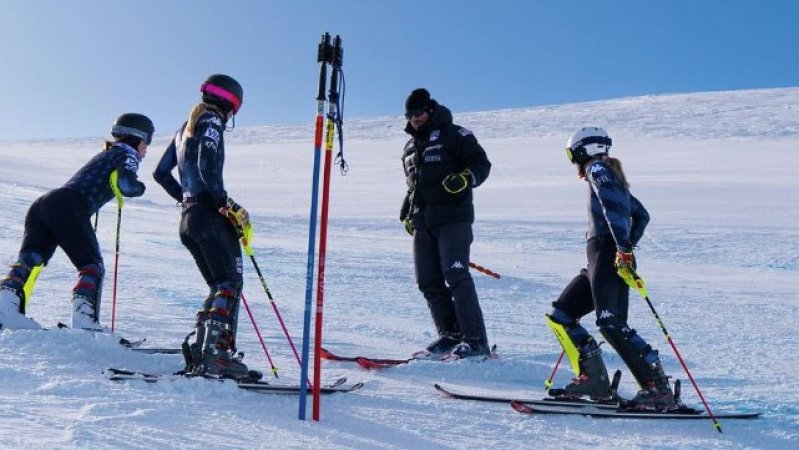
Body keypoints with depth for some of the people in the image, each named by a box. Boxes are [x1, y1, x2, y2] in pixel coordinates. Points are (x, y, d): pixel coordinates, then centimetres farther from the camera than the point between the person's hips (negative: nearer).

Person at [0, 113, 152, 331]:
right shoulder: (127, 155, 10)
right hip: (68, 208, -7)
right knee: (92, 266, 0)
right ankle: (84, 321, -17)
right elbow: (126, 184, -9)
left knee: (31, 259, -9)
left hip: (41, 204, 7)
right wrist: (140, 187, 12)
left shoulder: (105, 154, 35)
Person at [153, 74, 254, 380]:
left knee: (220, 286, 10)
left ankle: (198, 344, 0)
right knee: (230, 283, -13)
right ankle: (215, 351, -23)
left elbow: (161, 173, 27)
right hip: (210, 215, -9)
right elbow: (207, 168, -19)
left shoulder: (186, 127, 25)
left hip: (188, 218, 9)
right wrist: (228, 205, -16)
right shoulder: (211, 122, -2)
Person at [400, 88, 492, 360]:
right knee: (428, 281, 3)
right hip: (422, 223, 8)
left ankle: (476, 340, -11)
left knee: (455, 276, -15)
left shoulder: (453, 134, 1)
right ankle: (450, 335, 11)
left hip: (453, 219, -7)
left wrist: (465, 178, -24)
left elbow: (481, 163, -5)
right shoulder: (410, 147, 24)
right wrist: (406, 213, 23)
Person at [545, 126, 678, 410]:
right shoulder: (612, 177, 27)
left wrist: (623, 247, -27)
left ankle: (658, 389, -17)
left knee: (612, 324, -20)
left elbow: (613, 207, -18)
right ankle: (592, 379, 5)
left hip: (608, 257, -10)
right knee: (558, 316, 8)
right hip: (600, 261, 10)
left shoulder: (597, 169, -1)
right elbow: (642, 215, 33)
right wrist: (627, 246, 27)